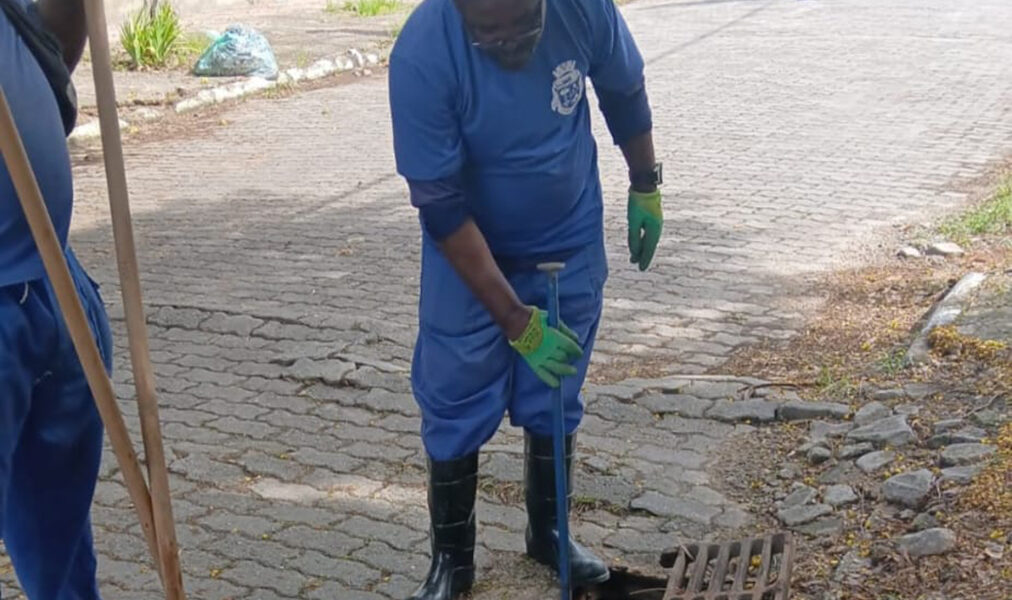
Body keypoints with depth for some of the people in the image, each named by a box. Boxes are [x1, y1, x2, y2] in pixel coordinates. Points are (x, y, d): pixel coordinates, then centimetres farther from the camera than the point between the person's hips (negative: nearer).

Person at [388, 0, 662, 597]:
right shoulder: (422, 55, -31)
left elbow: (624, 92, -1)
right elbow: (441, 209, -26)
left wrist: (646, 186, 9)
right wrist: (514, 318, -27)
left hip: (570, 245, 2)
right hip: (470, 253, -2)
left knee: (556, 398, 11)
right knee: (455, 407, 1)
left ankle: (549, 534, 32)